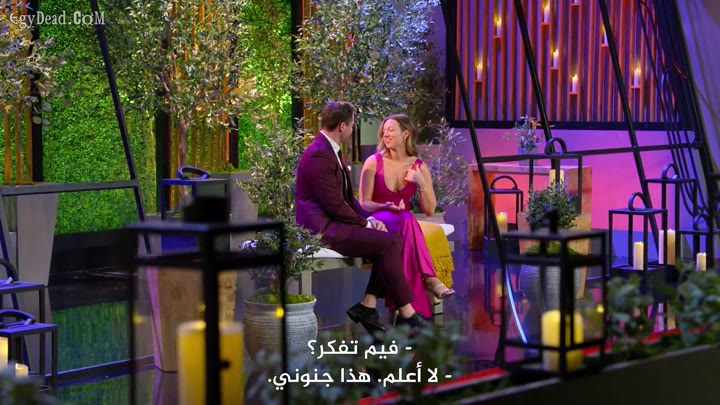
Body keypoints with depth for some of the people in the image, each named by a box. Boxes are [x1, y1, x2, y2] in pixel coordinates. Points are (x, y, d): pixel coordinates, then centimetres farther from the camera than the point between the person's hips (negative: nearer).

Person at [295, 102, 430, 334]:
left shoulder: (331, 151, 16)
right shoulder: (319, 156, -18)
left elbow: (347, 197, 20)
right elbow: (335, 205, -20)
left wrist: (369, 218, 4)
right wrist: (365, 223, -9)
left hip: (334, 223, 10)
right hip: (323, 228, -10)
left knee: (394, 240, -3)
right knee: (388, 244, -18)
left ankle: (367, 306, -5)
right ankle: (406, 314, -11)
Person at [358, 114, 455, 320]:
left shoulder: (419, 167, 5)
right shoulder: (374, 162, -1)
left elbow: (429, 210, 5)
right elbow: (364, 203, -3)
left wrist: (421, 183, -11)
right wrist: (386, 207, -23)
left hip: (404, 223, 3)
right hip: (377, 223, -3)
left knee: (407, 220, -36)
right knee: (406, 221, -37)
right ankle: (428, 279, -43)